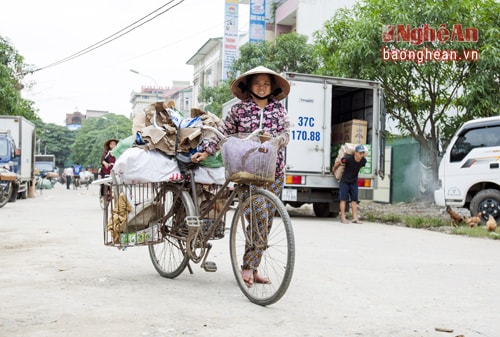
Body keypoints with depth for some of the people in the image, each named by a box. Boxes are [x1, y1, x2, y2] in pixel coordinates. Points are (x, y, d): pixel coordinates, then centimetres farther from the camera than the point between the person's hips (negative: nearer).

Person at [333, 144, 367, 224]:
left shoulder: (363, 161, -9)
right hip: (344, 181, -4)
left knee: (354, 199, 1)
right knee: (343, 199, -3)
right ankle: (343, 218, 0)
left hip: (354, 182, 4)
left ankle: (355, 218, 1)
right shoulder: (348, 159, -25)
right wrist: (334, 170, 10)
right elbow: (338, 163, -7)